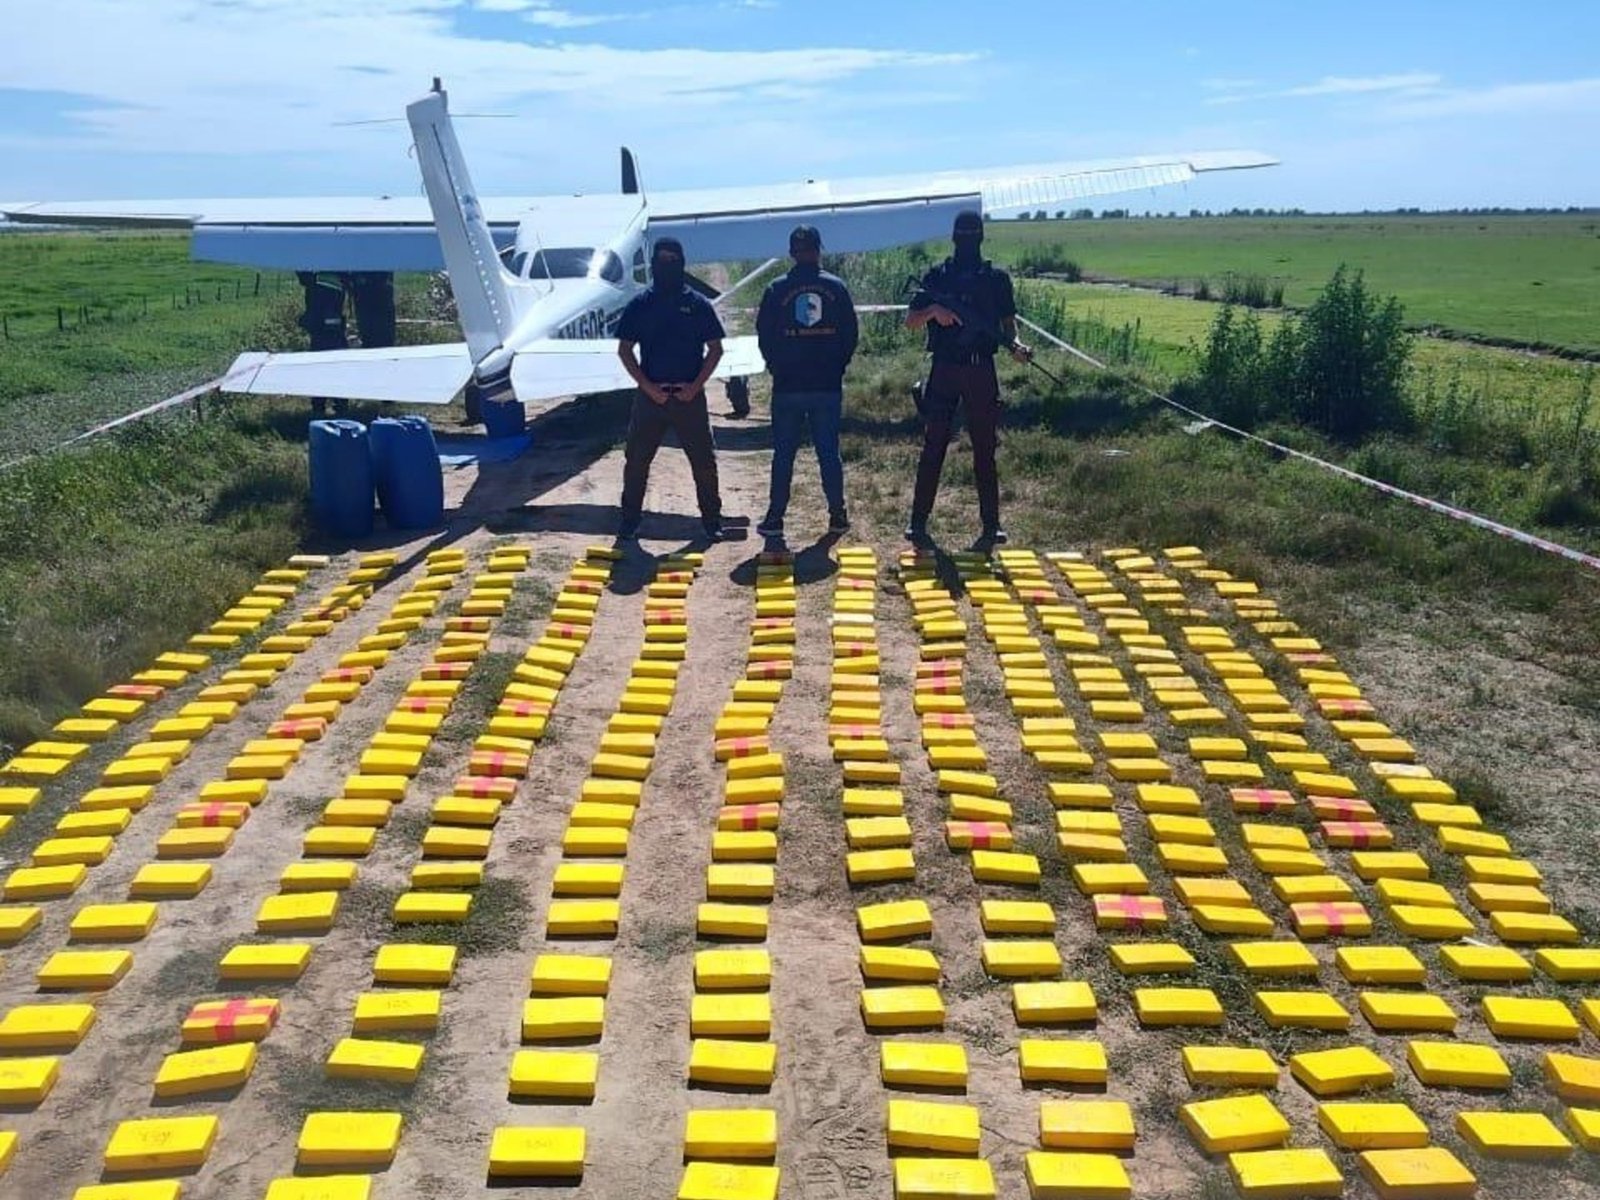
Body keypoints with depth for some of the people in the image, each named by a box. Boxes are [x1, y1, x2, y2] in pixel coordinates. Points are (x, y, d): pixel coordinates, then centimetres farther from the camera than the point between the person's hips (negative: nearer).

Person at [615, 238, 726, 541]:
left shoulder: (698, 304, 3)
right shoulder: (639, 305, 4)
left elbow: (715, 349, 4)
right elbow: (624, 349, 4)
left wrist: (696, 386, -7)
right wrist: (648, 386, -7)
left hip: (690, 395, 0)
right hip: (650, 394, 1)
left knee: (703, 459, 3)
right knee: (636, 459, 3)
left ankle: (712, 519, 16)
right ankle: (630, 519, 15)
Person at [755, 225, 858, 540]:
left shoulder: (777, 289, -2)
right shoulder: (836, 287, 1)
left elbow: (764, 335, 0)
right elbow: (850, 334, 3)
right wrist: (837, 367, 14)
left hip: (787, 385, -1)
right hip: (828, 386, 1)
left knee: (783, 454, 4)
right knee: (829, 452, 7)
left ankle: (775, 517, 4)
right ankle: (837, 515, 10)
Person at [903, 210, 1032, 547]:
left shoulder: (996, 278, 8)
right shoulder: (936, 276, 6)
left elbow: (1008, 321, 9)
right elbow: (911, 322, 5)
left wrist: (1015, 345, -11)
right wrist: (933, 311, -14)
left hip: (981, 371, 1)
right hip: (943, 370, 0)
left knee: (985, 450, 4)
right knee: (933, 448, 1)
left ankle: (991, 524, 10)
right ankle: (918, 521, 7)